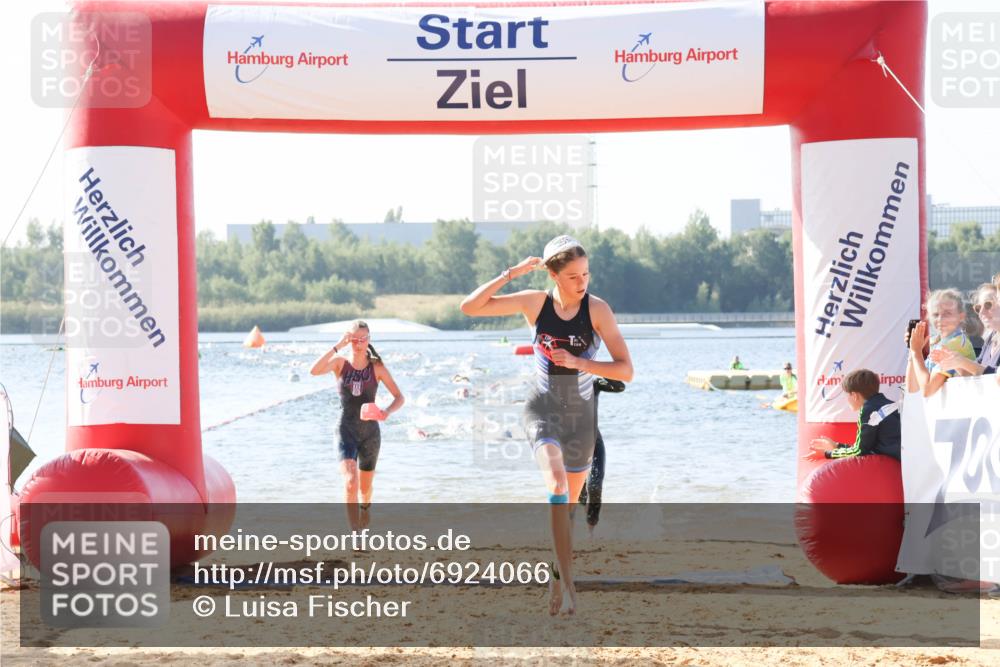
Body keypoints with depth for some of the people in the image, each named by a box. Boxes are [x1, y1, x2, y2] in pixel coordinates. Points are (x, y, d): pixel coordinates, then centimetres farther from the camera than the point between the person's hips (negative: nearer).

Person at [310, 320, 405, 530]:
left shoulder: (377, 367, -2)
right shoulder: (340, 363, -3)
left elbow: (399, 397, -2)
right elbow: (315, 371, -22)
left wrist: (387, 412, -23)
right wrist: (338, 346, -25)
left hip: (370, 432, 2)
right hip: (346, 431, -2)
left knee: (365, 487, 17)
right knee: (350, 482, -22)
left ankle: (365, 507, 52)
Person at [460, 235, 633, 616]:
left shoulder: (597, 309, -11)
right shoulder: (534, 303, -6)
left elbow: (626, 371, -12)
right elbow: (470, 308, -8)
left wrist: (578, 362, -24)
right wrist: (511, 274, -15)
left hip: (581, 415, 1)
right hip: (542, 409, -1)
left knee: (569, 502, 12)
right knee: (557, 485, -26)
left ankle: (558, 577, 30)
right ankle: (567, 580, -31)